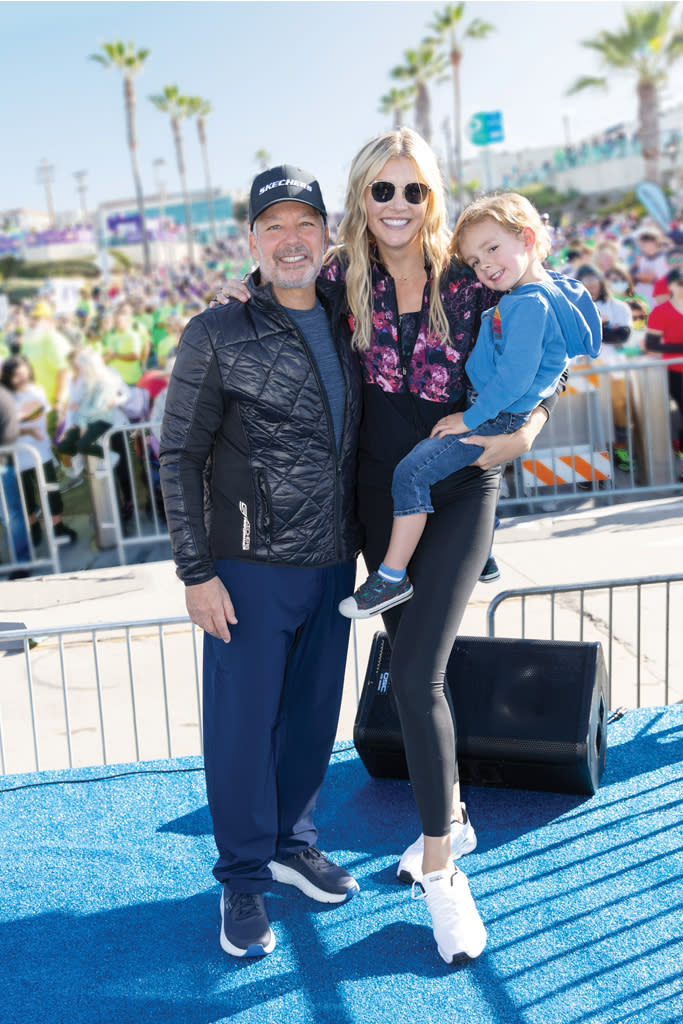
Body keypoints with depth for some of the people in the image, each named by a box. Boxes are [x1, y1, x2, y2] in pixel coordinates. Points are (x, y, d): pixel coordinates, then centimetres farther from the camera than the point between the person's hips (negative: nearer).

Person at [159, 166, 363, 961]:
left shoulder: (346, 322, 7)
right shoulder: (218, 336, -8)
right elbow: (179, 457, -7)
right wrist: (195, 571, -12)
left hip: (332, 565, 5)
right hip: (251, 568, -5)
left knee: (312, 715, 15)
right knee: (242, 723, 4)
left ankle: (292, 842, 36)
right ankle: (244, 876, 23)